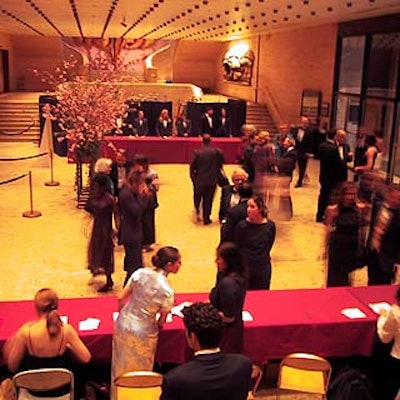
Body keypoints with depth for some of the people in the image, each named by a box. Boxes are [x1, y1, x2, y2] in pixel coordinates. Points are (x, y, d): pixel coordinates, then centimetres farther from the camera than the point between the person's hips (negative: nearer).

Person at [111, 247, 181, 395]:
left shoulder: (140, 273, -11)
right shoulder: (167, 290, -22)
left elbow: (121, 298, -3)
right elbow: (161, 321, -12)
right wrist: (158, 325, 12)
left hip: (123, 324, 5)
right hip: (143, 333, -5)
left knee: (121, 365, 26)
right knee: (139, 370, 21)